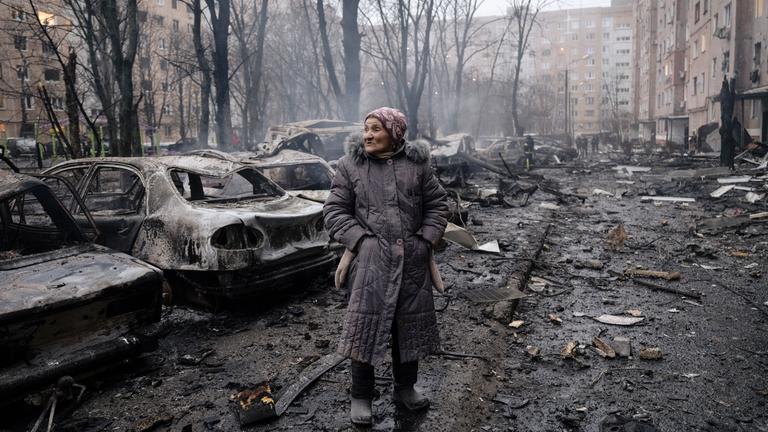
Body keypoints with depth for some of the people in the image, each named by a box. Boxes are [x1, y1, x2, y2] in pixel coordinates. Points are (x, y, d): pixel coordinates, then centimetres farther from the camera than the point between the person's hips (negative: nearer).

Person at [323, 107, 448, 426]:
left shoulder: (416, 163, 5)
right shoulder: (350, 165, 1)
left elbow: (437, 204, 10)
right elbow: (335, 210, 0)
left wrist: (426, 240, -1)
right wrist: (359, 241, -11)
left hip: (412, 260, 3)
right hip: (369, 259, -2)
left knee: (410, 324, 12)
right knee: (365, 324, -2)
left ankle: (405, 388, 33)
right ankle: (360, 397, 16)